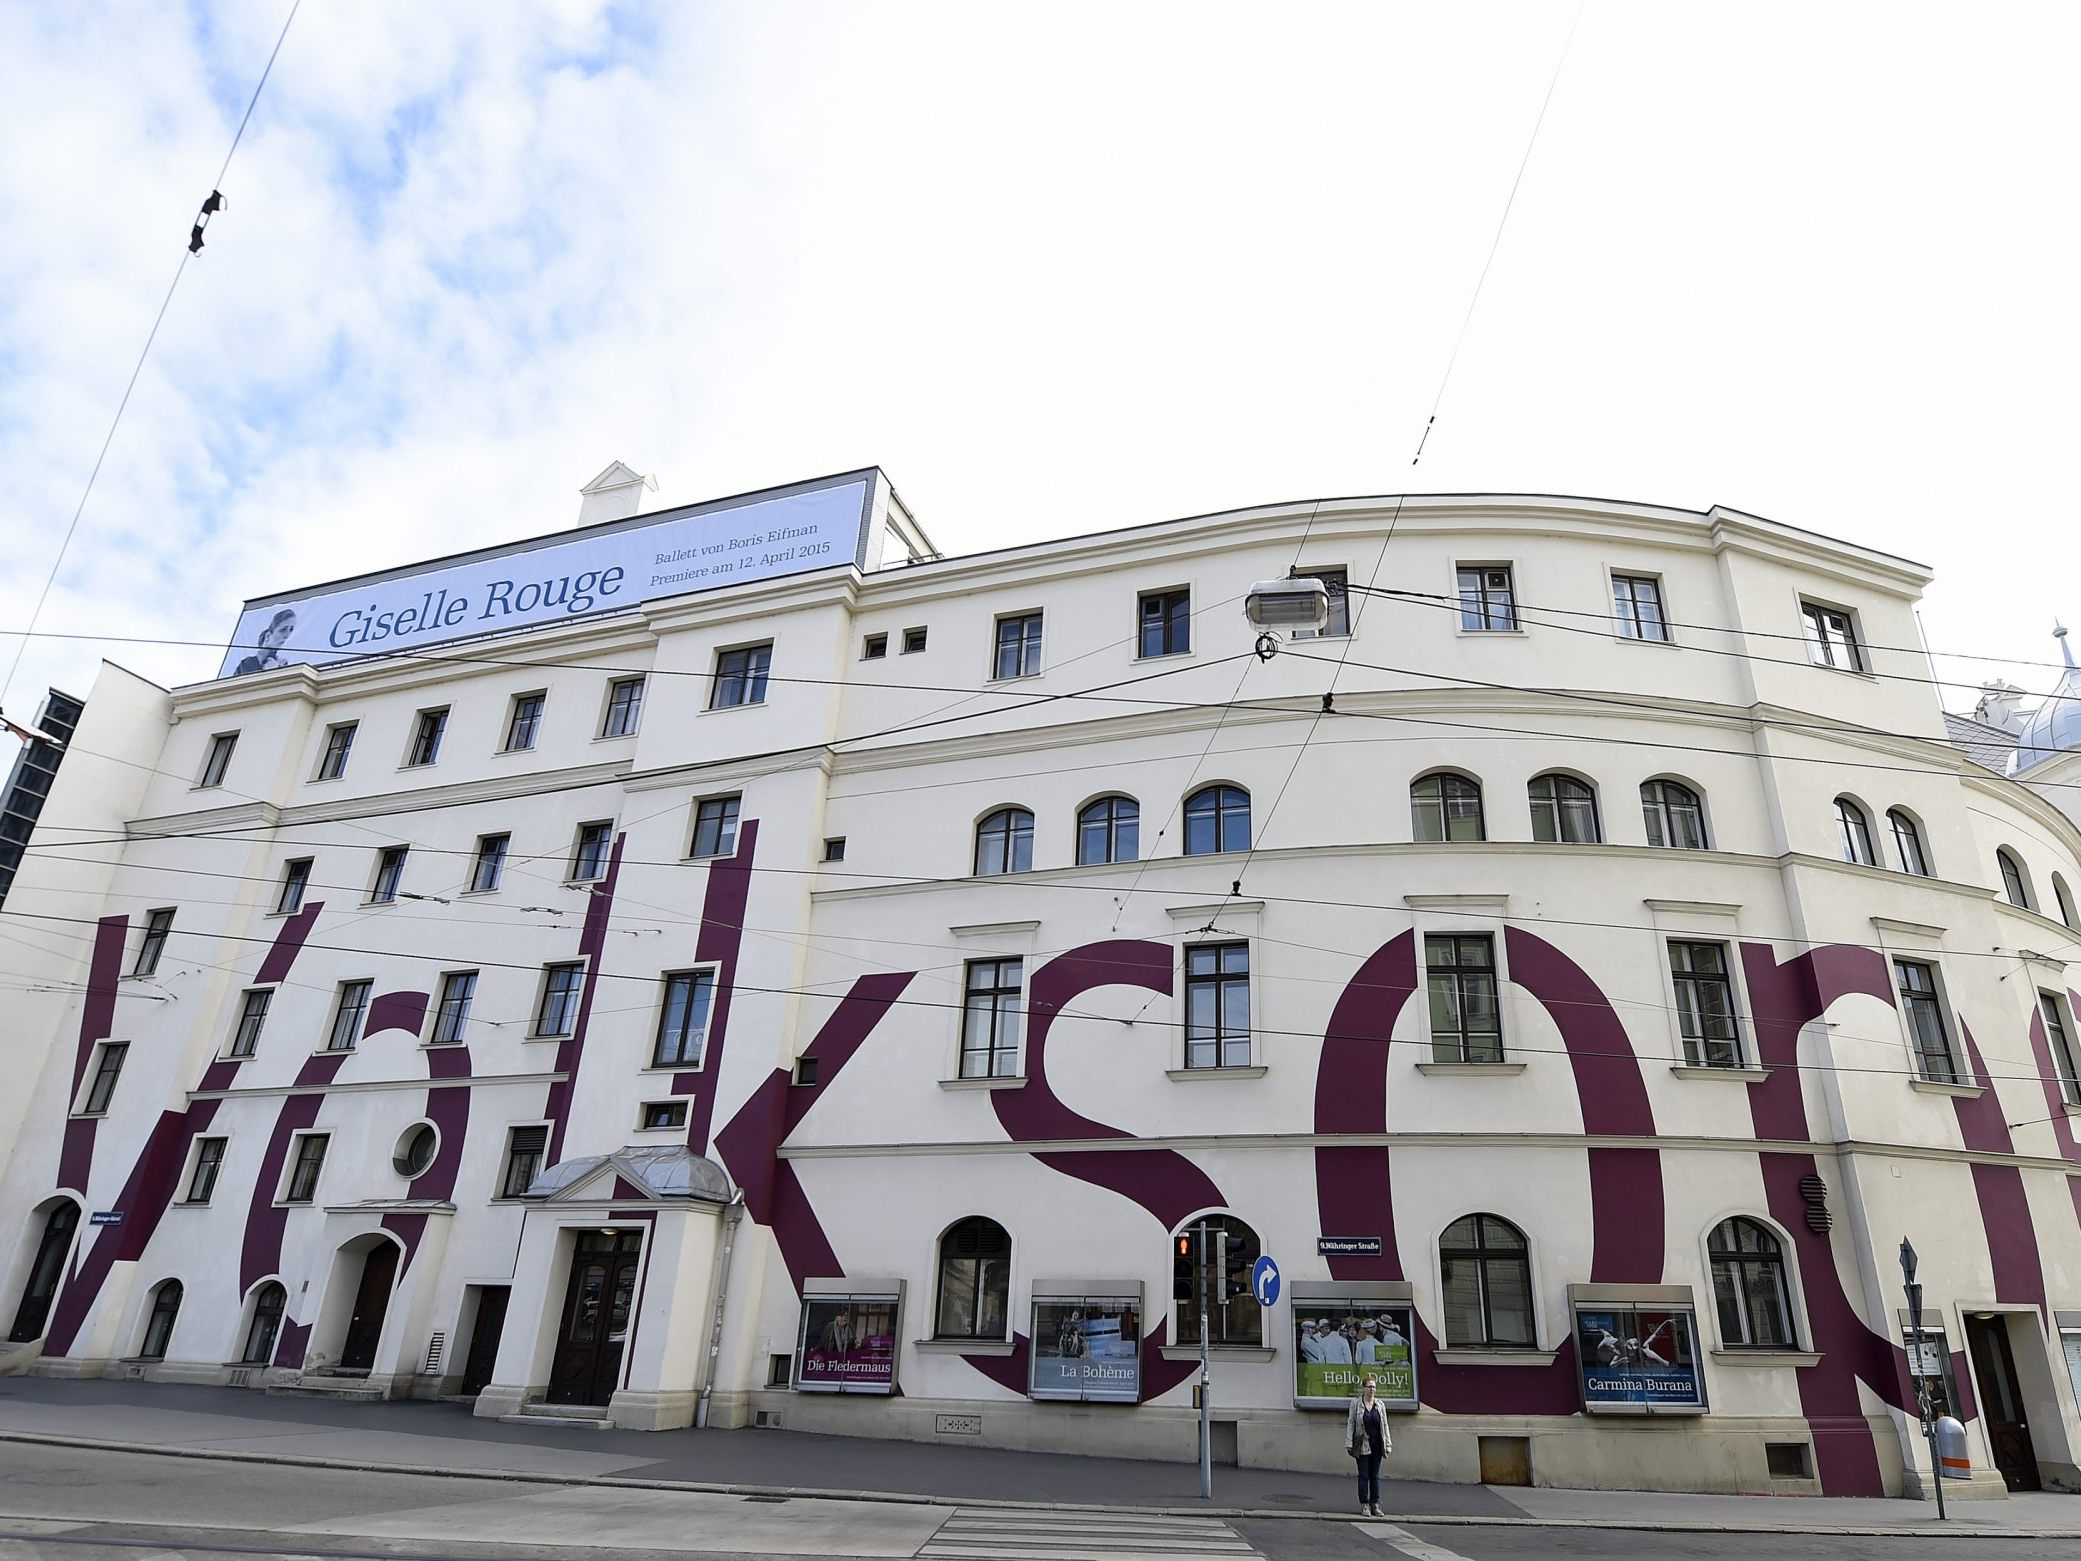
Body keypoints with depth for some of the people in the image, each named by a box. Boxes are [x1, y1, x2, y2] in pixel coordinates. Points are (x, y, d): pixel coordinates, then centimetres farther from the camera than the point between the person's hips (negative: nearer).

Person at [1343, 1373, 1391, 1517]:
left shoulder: (1379, 1404, 6)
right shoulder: (1355, 1403, -3)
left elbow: (1385, 1425, 8)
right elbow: (1350, 1423, -3)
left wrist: (1388, 1444, 3)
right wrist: (1349, 1443, -7)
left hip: (1376, 1445, 3)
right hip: (1362, 1445, -3)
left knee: (1375, 1475, 7)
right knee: (1364, 1475, 0)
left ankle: (1375, 1504, 14)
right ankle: (1364, 1505, 5)